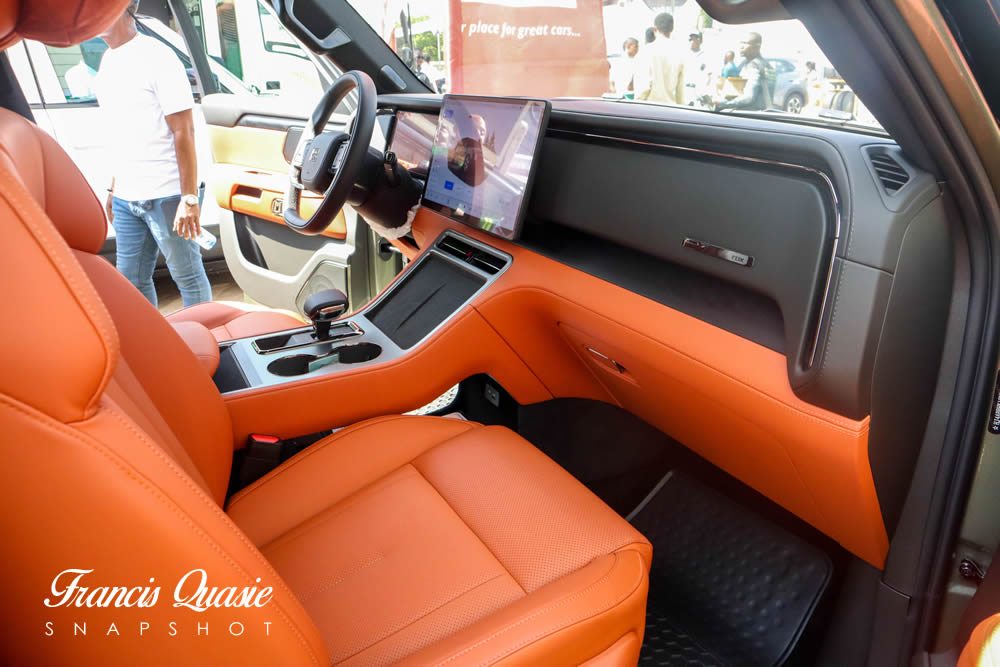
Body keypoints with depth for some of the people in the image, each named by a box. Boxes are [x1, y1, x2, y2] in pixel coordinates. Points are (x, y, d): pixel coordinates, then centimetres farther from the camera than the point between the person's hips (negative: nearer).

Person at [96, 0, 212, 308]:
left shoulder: (156, 57, -9)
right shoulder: (108, 60, 13)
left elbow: (183, 132, -13)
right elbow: (121, 136, 19)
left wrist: (189, 198, -18)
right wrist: (114, 188, 18)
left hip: (166, 195, -8)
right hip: (125, 198, 8)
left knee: (187, 276, 3)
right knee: (131, 279, 13)